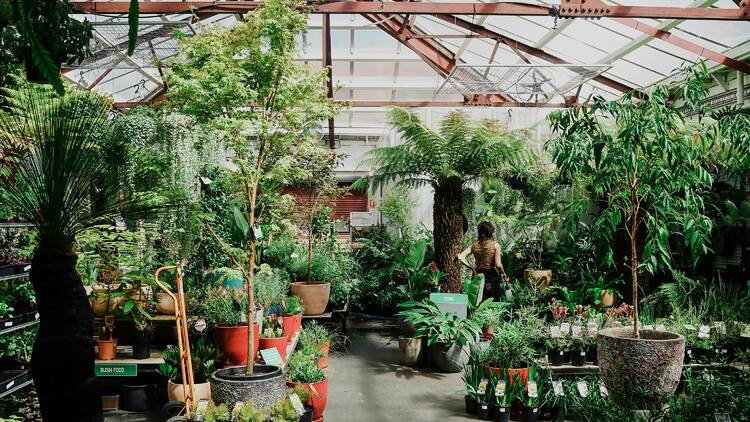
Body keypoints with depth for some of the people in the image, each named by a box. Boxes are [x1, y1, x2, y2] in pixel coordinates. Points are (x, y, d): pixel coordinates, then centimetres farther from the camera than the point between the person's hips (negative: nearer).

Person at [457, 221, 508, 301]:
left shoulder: (474, 245, 3)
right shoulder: (495, 245, -7)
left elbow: (461, 257, -7)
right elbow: (498, 265, -13)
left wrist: (471, 268, 0)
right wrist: (504, 274, 4)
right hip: (491, 276, -4)